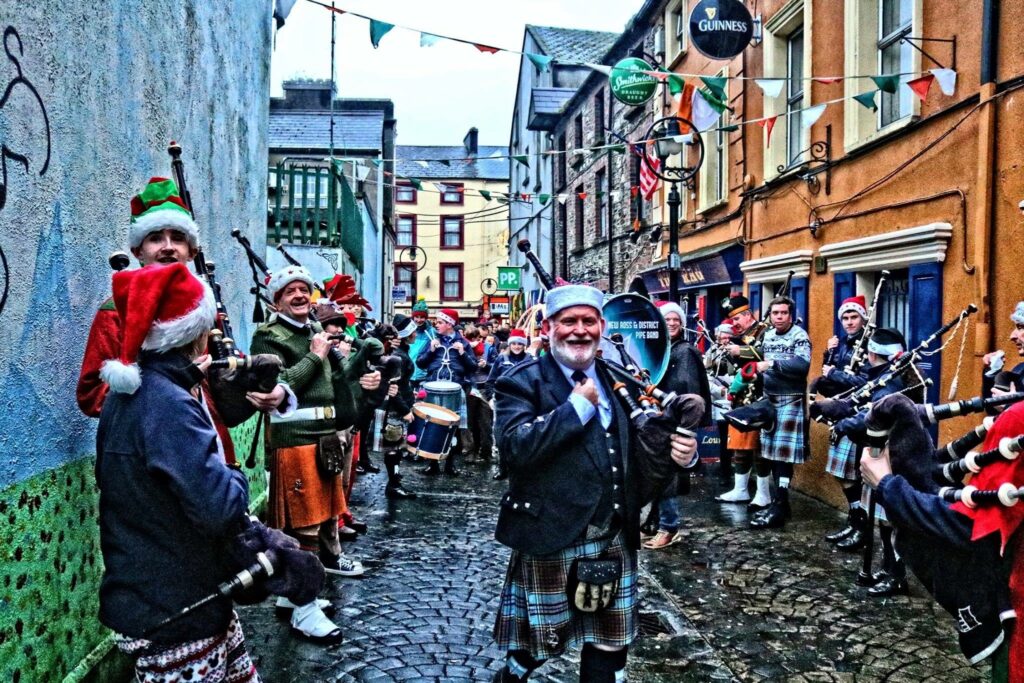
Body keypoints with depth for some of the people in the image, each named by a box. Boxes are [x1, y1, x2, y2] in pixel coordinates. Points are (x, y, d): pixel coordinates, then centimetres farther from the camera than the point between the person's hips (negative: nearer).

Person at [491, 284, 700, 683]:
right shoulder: (523, 382, -10)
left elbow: (641, 455, 9)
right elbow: (514, 447, -26)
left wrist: (677, 452, -12)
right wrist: (577, 406, -23)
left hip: (615, 542, 4)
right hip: (551, 540, -4)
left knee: (610, 646, 17)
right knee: (540, 640, 16)